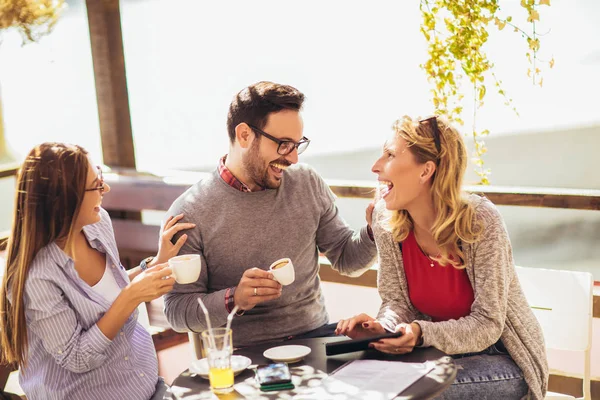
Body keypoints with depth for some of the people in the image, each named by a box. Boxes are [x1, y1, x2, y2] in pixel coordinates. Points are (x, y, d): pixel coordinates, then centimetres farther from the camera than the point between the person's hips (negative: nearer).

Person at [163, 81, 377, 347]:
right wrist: (233, 300, -24)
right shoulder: (189, 213, -8)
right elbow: (176, 310, -6)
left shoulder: (308, 184, 5)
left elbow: (347, 260, 13)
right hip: (243, 353, -3)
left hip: (316, 334, 3)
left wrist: (374, 231, -8)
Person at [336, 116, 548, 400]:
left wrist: (421, 333, -36)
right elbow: (396, 300, -3)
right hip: (438, 350, 5)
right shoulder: (386, 218, -10)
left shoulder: (481, 221, -24)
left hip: (501, 357, -4)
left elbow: (487, 325, -21)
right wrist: (382, 326, -26)